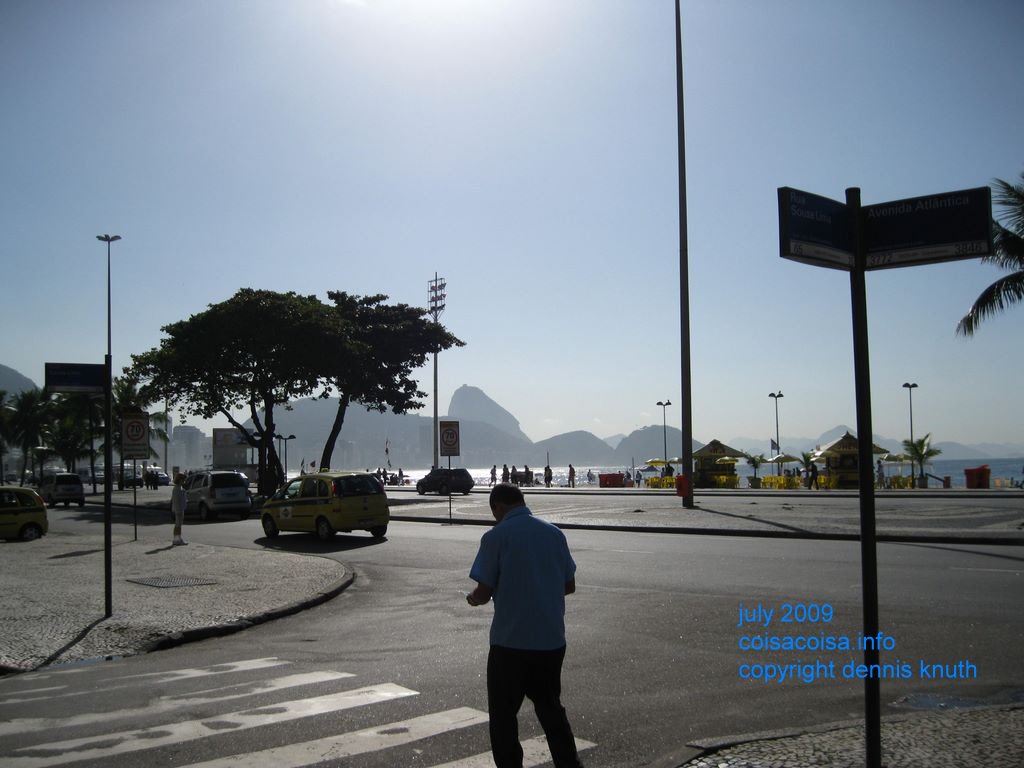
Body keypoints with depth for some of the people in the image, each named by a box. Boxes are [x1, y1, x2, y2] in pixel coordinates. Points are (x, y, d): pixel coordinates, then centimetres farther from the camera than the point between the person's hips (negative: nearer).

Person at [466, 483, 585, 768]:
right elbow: (569, 585, 10)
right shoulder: (555, 533, 4)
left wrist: (473, 598, 12)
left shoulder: (496, 537, -10)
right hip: (552, 640, 5)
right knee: (551, 708, 20)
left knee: (503, 714, 10)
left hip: (511, 641, -5)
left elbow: (484, 592, -10)